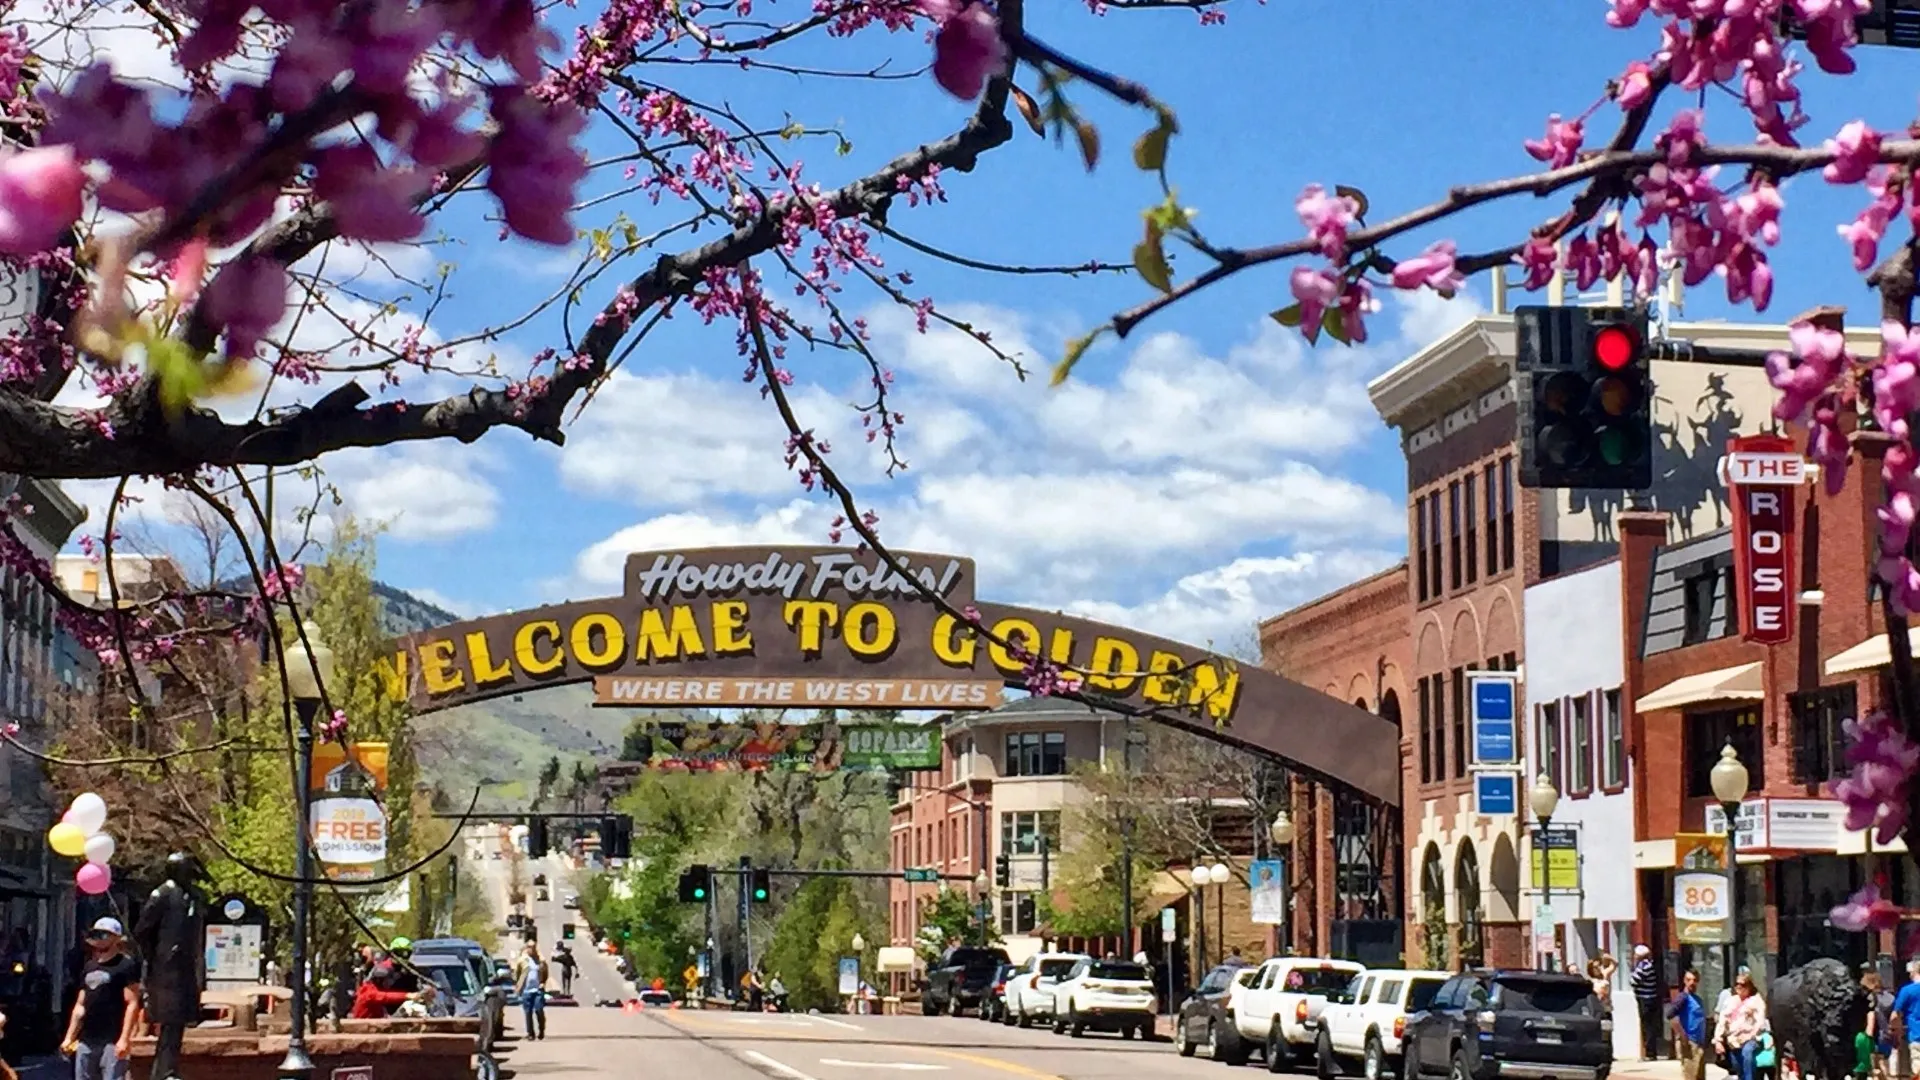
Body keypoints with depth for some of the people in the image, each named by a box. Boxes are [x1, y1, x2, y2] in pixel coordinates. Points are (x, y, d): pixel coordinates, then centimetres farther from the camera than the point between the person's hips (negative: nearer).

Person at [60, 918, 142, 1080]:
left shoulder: (126, 965, -4)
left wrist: (124, 1038, -20)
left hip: (112, 1041, -8)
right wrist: (70, 1037, 16)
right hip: (87, 1039, 8)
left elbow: (132, 1004, -12)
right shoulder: (89, 967, 18)